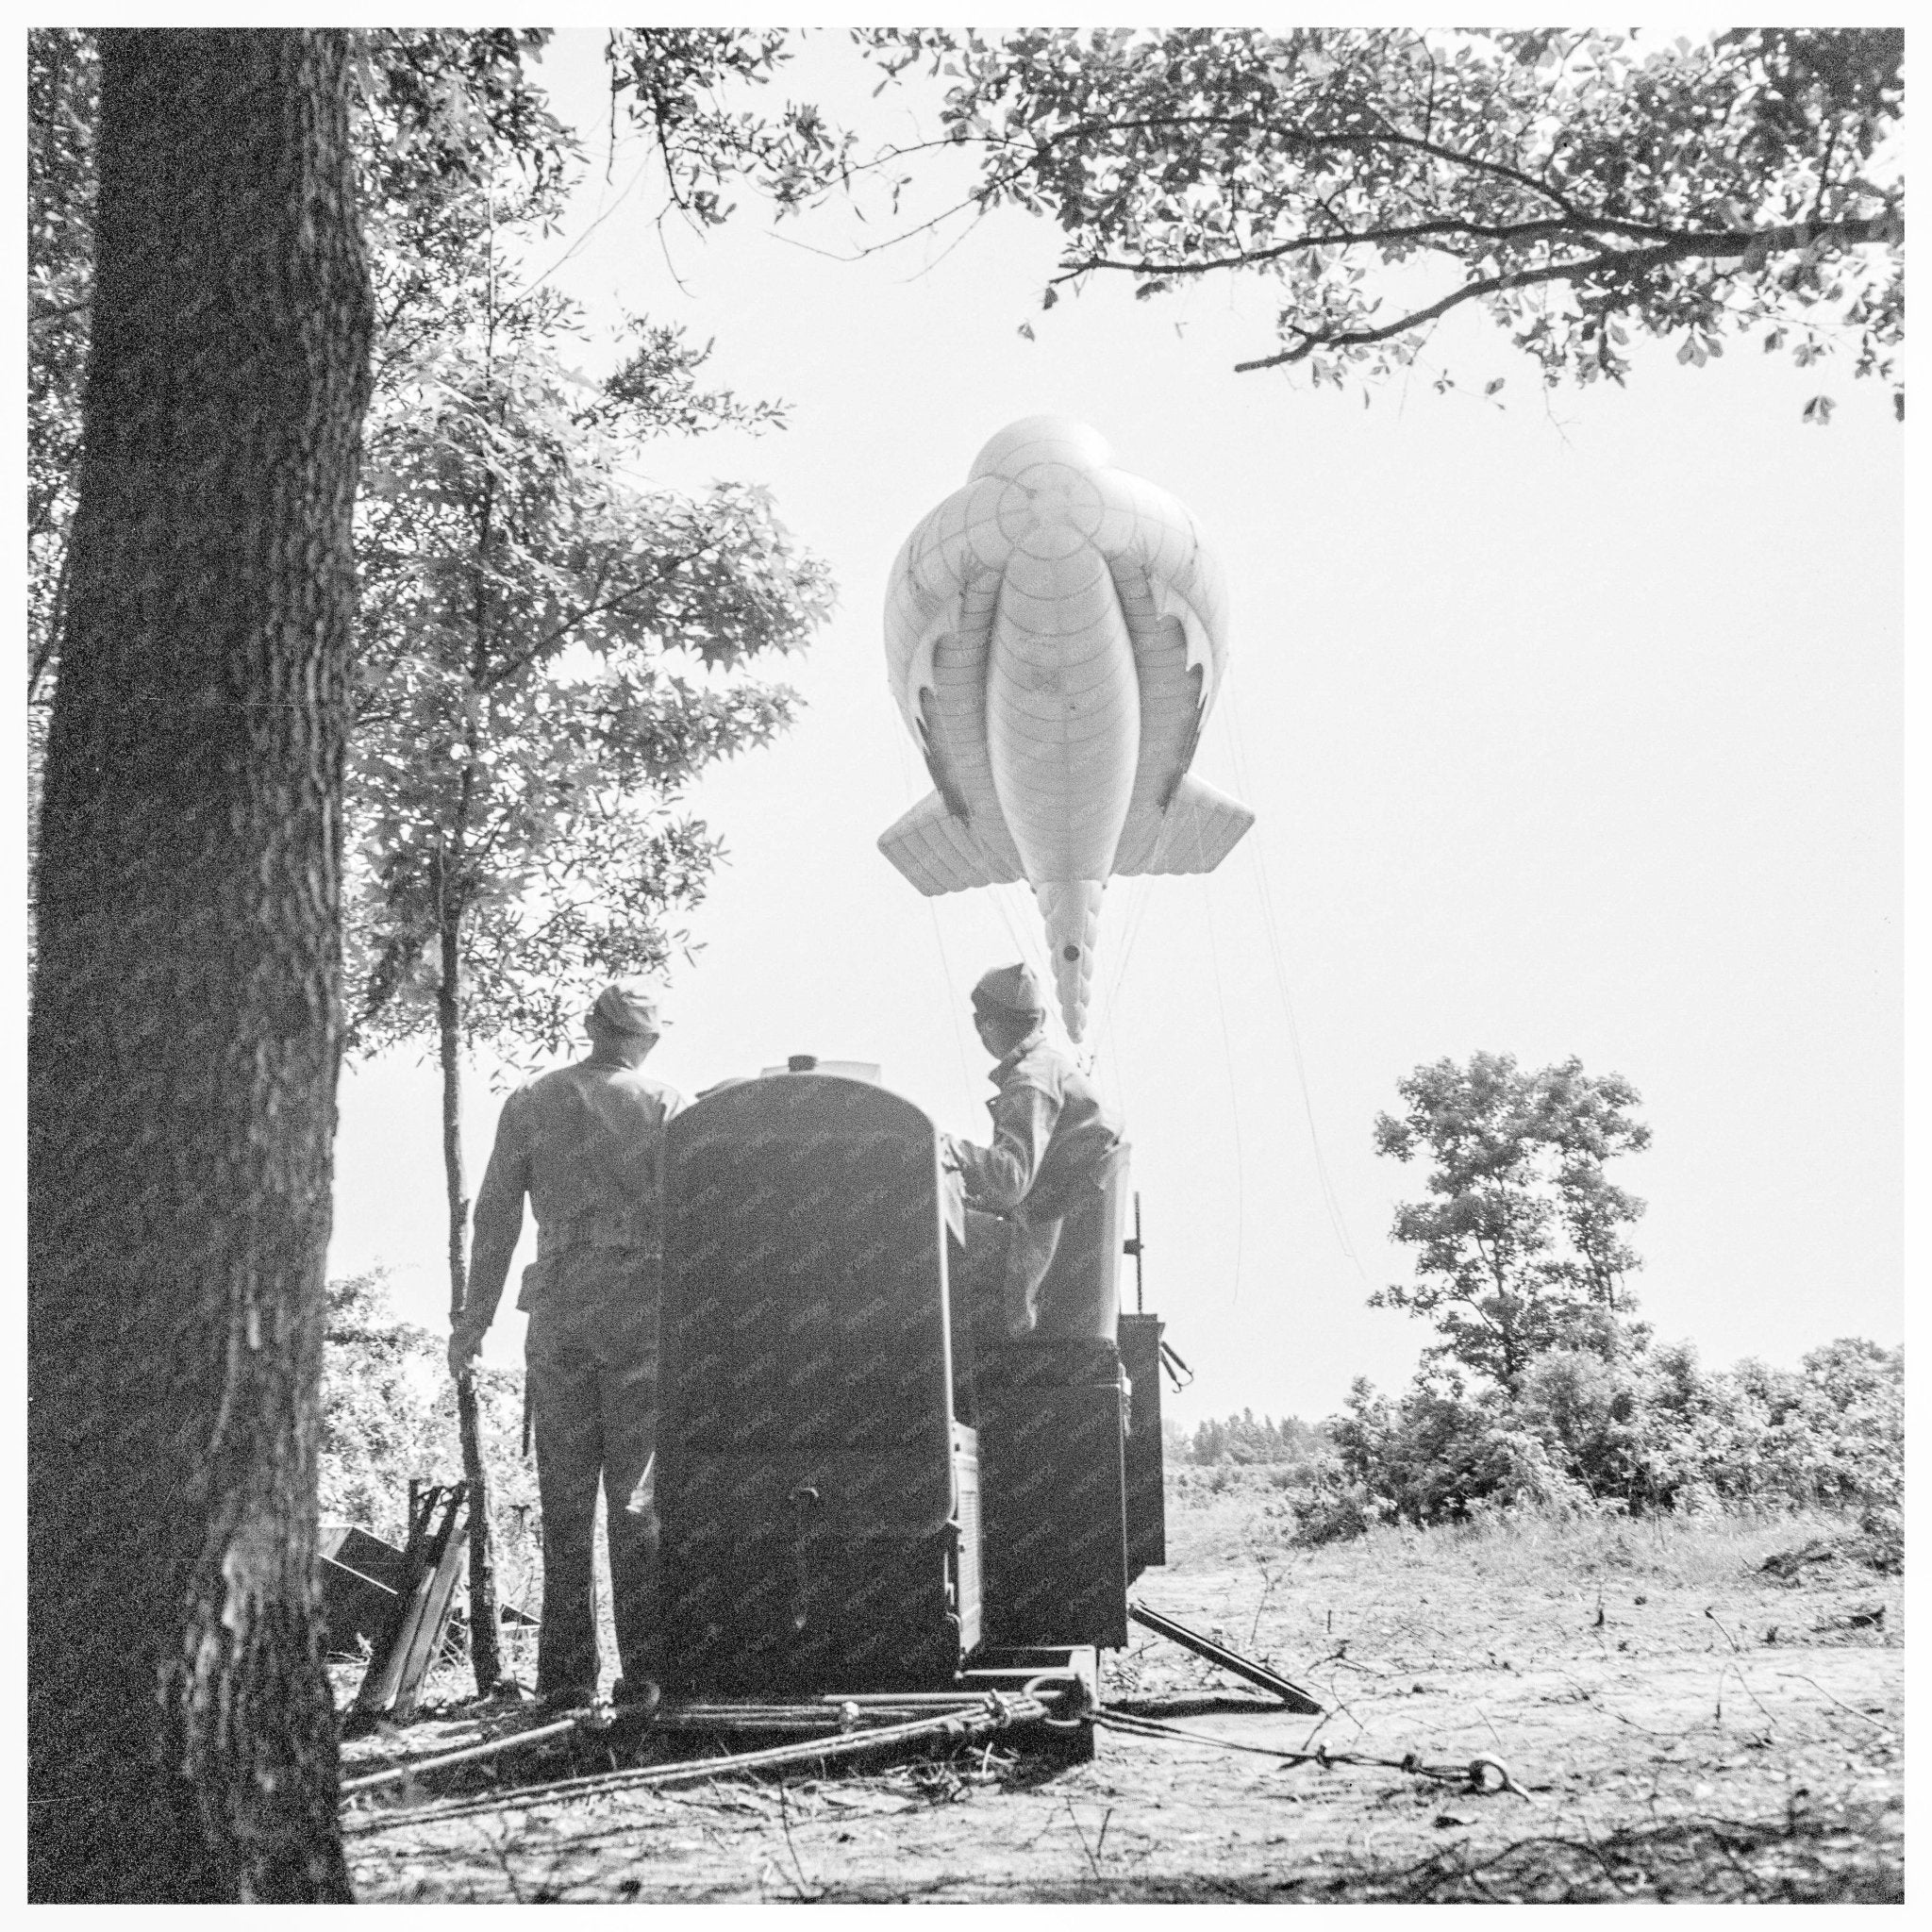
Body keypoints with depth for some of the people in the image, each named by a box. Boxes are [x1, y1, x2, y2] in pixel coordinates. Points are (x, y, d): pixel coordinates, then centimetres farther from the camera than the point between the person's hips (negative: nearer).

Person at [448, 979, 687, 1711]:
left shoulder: (530, 1101, 8)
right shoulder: (665, 1104, 0)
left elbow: (495, 1214, 7)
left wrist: (474, 1317, 12)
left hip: (558, 1306, 2)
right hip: (642, 1300, -2)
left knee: (563, 1499, 8)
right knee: (638, 1495, 2)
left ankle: (565, 1675, 8)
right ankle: (644, 1672, 0)